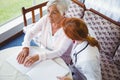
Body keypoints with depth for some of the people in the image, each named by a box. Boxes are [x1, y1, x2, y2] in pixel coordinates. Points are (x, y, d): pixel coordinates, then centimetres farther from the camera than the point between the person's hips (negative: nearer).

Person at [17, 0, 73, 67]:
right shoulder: (46, 19, -12)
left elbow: (59, 52, -29)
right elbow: (30, 33, -6)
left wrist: (38, 57, -41)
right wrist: (25, 48, -25)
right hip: (43, 53, 4)